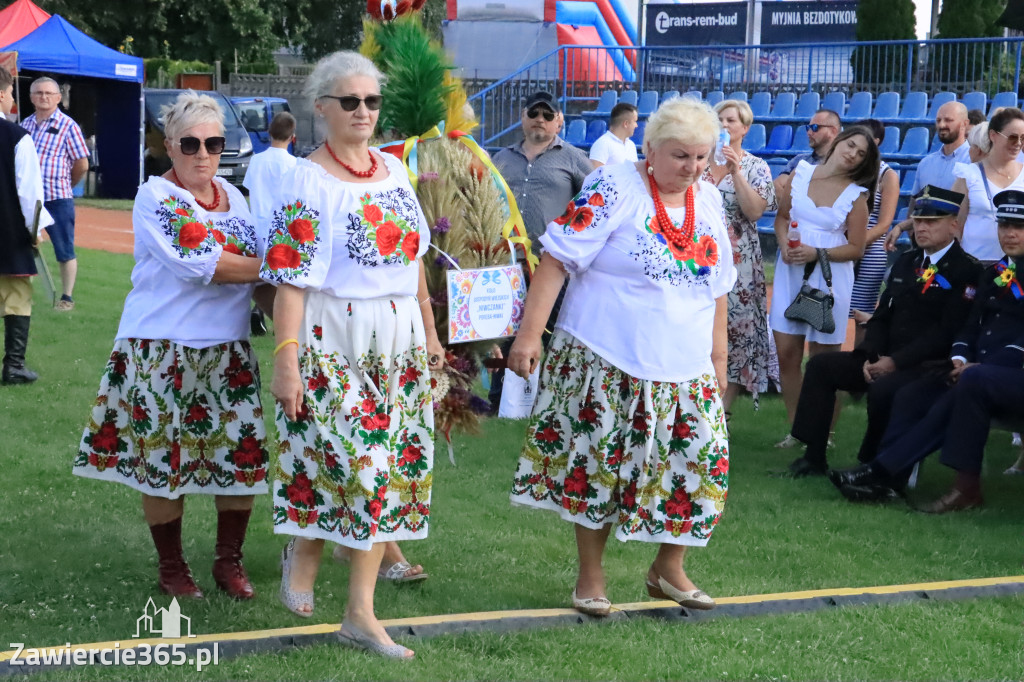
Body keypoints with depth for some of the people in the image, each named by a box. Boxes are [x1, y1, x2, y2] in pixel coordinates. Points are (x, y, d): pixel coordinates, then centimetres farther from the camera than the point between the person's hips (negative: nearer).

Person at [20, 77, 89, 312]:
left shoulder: (67, 125, -5)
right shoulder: (25, 125, 10)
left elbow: (82, 164, -4)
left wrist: (64, 184, 6)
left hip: (58, 199, -5)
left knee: (65, 252, 3)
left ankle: (67, 297, 12)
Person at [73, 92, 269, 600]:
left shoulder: (234, 198, 12)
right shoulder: (154, 197, -8)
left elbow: (257, 272, 21)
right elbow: (193, 266, -20)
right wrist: (265, 267, -16)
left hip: (228, 349, 6)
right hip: (162, 349, -5)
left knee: (243, 455, 3)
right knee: (163, 457, 1)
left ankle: (229, 560, 18)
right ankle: (171, 567, 15)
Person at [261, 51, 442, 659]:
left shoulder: (394, 169, 10)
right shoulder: (309, 180, -9)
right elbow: (292, 278, -14)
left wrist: (429, 332, 17)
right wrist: (286, 361, -18)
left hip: (398, 341, 6)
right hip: (334, 340, -6)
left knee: (389, 465, 5)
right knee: (349, 460, -11)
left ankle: (362, 614, 12)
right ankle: (303, 551, 23)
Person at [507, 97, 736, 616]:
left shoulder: (709, 201, 9)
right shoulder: (614, 188, -11)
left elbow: (717, 285, 18)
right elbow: (557, 259, -15)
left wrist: (718, 354, 18)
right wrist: (528, 334, -21)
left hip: (686, 370, 6)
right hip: (607, 363, -5)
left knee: (701, 462, 3)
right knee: (597, 463, 2)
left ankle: (668, 569, 22)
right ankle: (590, 577, 19)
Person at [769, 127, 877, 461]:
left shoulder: (856, 194, -4)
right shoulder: (801, 173, 3)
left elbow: (855, 248, -3)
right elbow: (782, 216, 10)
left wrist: (817, 254, -16)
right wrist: (785, 245, -8)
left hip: (830, 277, -3)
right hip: (791, 273, 3)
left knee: (822, 361, 2)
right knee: (786, 354, 2)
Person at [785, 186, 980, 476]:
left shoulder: (967, 271, -8)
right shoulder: (905, 262, 17)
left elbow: (947, 332, -17)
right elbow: (881, 317, 16)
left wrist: (896, 362, -21)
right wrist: (871, 355, -4)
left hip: (931, 366, -8)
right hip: (885, 359, 8)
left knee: (883, 389, -35)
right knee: (821, 365, -5)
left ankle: (871, 466, -13)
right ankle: (813, 457, -6)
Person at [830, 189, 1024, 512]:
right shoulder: (994, 273, 20)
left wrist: (979, 366, -20)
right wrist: (959, 358, -2)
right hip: (979, 369, 7)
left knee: (972, 382, -33)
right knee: (912, 395, -13)